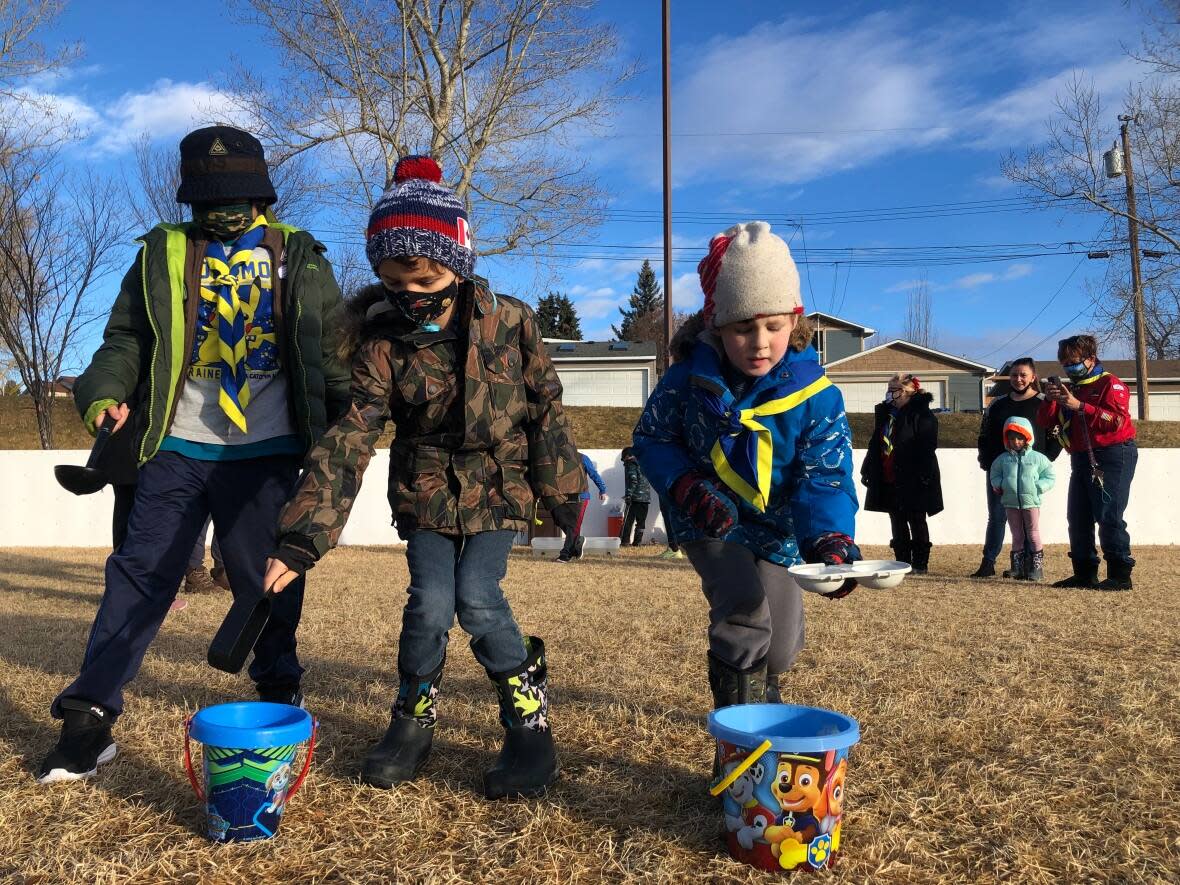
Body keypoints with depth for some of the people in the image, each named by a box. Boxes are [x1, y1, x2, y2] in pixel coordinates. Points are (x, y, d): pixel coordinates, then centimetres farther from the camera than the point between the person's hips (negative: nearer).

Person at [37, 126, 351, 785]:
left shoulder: (300, 259, 6)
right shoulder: (164, 253, 9)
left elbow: (332, 351, 4)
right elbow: (128, 338, 7)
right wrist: (105, 393, -13)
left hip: (265, 452, -1)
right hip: (177, 448, 1)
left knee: (267, 579, 9)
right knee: (140, 575, 1)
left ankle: (281, 692, 30)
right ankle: (89, 717, 8)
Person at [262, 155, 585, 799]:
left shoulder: (507, 322, -13)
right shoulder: (382, 343, -13)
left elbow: (546, 409, -3)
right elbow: (349, 441, -20)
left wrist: (563, 491, 1)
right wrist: (301, 539, -28)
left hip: (499, 487, -1)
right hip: (425, 491, 1)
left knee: (478, 600, -15)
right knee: (430, 605, -9)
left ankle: (530, 721, 7)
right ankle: (414, 721, 19)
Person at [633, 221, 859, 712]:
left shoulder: (815, 394, -18)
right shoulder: (688, 381, -17)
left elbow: (826, 478, -19)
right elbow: (650, 438, -3)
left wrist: (831, 540, -38)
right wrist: (684, 485, -23)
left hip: (778, 533, 2)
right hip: (711, 526, -2)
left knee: (781, 646, 11)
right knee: (744, 611, -28)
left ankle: (760, 692, 48)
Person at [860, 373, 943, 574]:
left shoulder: (921, 414, -10)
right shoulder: (884, 412, 11)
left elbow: (927, 448, -16)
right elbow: (875, 444, 16)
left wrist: (923, 476, -22)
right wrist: (867, 470, 14)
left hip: (912, 480, -7)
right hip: (889, 480, 7)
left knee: (916, 521, 4)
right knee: (898, 522, 11)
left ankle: (920, 563, 12)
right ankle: (902, 562, 19)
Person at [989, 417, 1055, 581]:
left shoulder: (1037, 458, 0)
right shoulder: (1002, 459, 5)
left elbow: (1049, 477, 3)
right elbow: (994, 476, 15)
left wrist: (1037, 487, -11)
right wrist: (1000, 486, -3)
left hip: (1031, 501, -2)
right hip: (1011, 502, 2)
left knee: (1033, 535, 3)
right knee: (1017, 536, 10)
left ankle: (1037, 568, 10)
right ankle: (1018, 568, 16)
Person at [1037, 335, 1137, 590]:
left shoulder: (1110, 384, -3)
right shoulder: (1069, 389, 18)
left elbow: (1115, 420, -19)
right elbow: (1045, 421, 9)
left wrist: (1080, 406, -25)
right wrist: (1048, 401, -10)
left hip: (1112, 456, -8)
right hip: (1081, 459, 8)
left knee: (1109, 516, -11)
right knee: (1077, 517, 7)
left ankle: (1120, 575, -7)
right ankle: (1084, 573, 13)